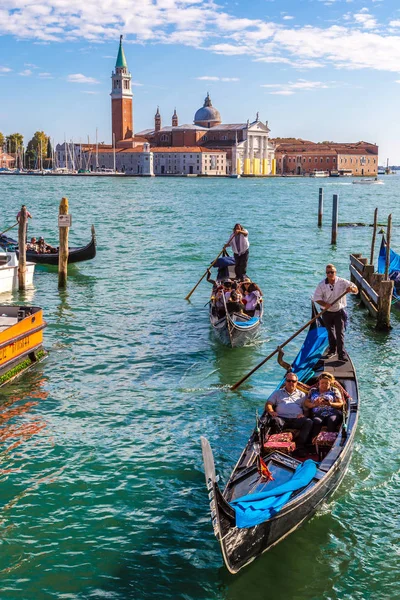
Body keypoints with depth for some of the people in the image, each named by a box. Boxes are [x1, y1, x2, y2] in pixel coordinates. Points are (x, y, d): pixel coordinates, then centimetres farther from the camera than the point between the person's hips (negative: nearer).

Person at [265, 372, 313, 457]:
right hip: (282, 418, -1)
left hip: (296, 419, 1)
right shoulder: (278, 393, 27)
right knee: (275, 421, -36)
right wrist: (271, 411, -7)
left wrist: (303, 414, -6)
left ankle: (300, 446, -33)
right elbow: (268, 404, 16)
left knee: (309, 422, -30)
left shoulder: (301, 394, 28)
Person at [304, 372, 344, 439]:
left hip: (333, 413, 0)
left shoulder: (334, 390, 20)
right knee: (316, 421, -35)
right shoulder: (313, 390, 23)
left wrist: (330, 404, -9)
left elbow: (340, 404, 11)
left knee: (332, 420, -37)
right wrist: (315, 404, -6)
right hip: (318, 415, 0)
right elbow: (306, 404, 15)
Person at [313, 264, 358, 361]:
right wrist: (324, 304, -23)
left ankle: (341, 354, -4)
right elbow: (316, 298, -5)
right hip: (327, 312, 2)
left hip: (339, 312, -1)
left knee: (340, 333, -6)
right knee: (330, 333, 16)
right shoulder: (322, 284, -8)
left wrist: (352, 289, -30)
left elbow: (356, 290, -5)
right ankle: (332, 350, 34)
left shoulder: (342, 282, -8)